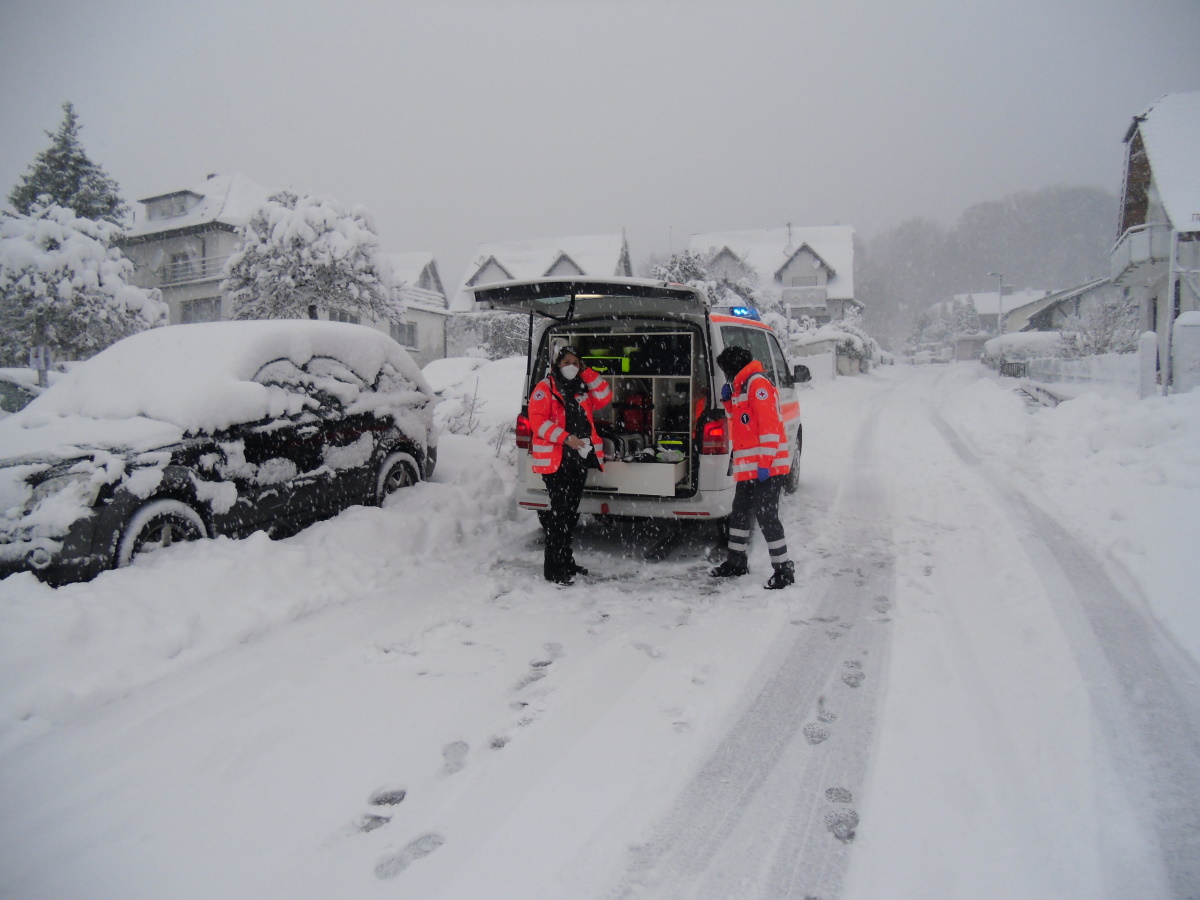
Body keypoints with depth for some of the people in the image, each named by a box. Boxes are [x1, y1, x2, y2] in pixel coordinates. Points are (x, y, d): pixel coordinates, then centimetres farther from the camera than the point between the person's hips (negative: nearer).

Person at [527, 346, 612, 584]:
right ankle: (554, 568, -4)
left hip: (580, 458, 7)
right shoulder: (545, 388, -2)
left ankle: (566, 560, 25)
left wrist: (587, 373, 4)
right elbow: (538, 420, -12)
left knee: (571, 512, 13)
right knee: (560, 512, -9)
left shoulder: (581, 389, 19)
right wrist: (565, 438, -23)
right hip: (556, 460, -7)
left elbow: (604, 397, 10)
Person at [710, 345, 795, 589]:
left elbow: (769, 425, -19)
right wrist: (728, 401, 14)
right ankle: (737, 562, 30)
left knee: (766, 517, -8)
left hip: (766, 468, -10)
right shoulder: (742, 386, 18)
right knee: (740, 514, 17)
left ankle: (784, 570, 0)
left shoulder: (757, 383, -12)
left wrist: (765, 463, -23)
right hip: (748, 468, 10)